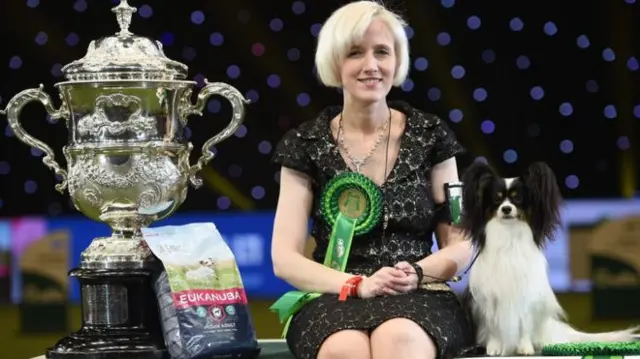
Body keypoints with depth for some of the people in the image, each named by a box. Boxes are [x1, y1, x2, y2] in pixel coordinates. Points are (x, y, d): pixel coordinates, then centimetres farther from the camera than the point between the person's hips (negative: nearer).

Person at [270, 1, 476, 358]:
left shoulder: (430, 135, 8)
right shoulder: (306, 144, 7)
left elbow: (461, 245, 9)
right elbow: (285, 258, 2)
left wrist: (417, 274, -14)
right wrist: (358, 285, -15)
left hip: (418, 298, 0)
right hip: (334, 300, 0)